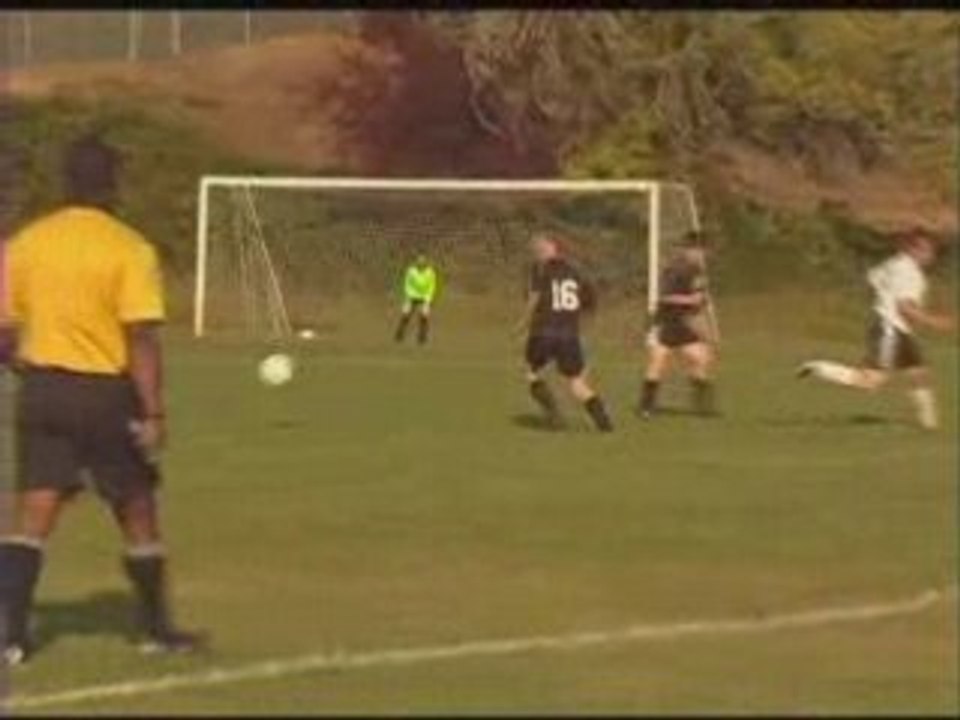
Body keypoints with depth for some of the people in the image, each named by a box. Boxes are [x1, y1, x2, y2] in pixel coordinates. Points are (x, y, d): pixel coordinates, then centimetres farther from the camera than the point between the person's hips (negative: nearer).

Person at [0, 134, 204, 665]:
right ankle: (157, 630, 23)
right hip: (105, 391, -3)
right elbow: (141, 338, -16)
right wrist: (152, 413, -15)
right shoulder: (129, 249, -10)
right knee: (137, 512, 12)